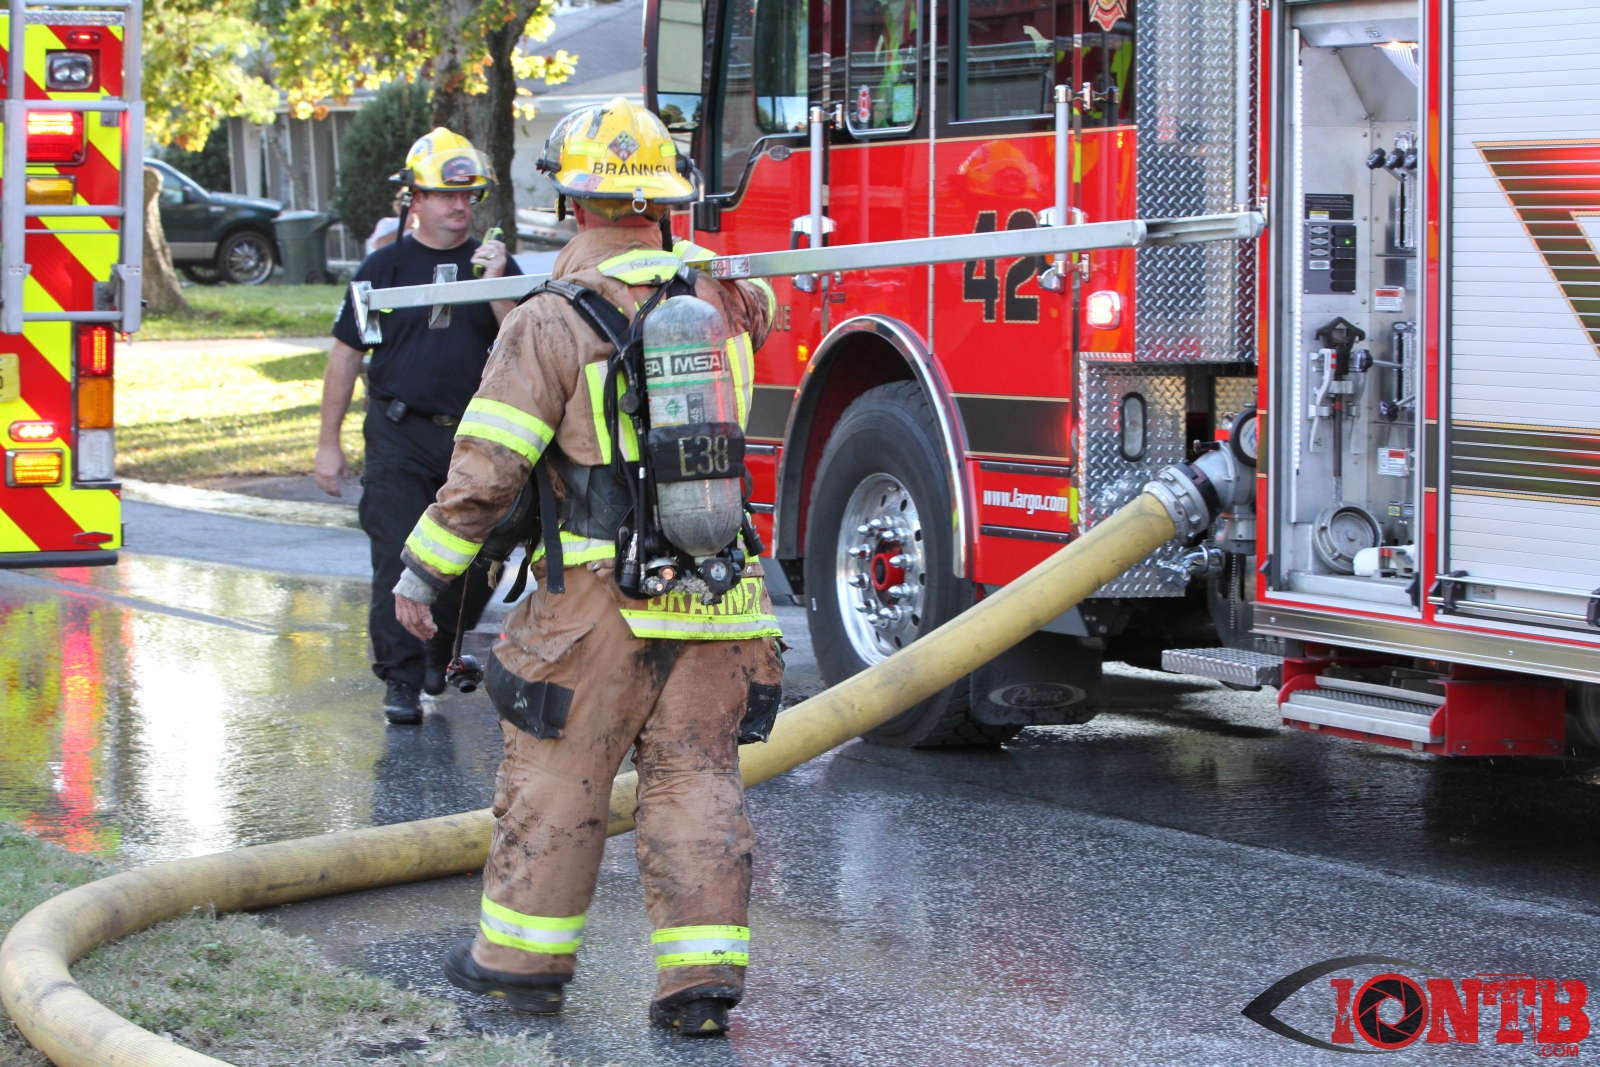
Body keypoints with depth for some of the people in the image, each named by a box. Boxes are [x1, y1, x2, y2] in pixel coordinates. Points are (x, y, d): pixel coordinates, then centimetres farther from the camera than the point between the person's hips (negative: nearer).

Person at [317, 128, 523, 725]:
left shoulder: (495, 264, 7)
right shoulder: (385, 267, 3)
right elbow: (346, 356, 6)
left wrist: (497, 288, -18)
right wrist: (329, 444, 4)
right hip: (400, 435, -2)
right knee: (399, 560, -7)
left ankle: (439, 650, 30)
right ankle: (401, 680, -2)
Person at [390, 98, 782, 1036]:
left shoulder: (554, 323, -10)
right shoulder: (721, 295, 5)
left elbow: (487, 468, -11)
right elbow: (763, 308, 32)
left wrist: (427, 570, -1)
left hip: (602, 598, -4)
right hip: (718, 593, 4)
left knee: (557, 773, 8)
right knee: (697, 777, 7)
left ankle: (524, 953, 18)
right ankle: (705, 973, 5)